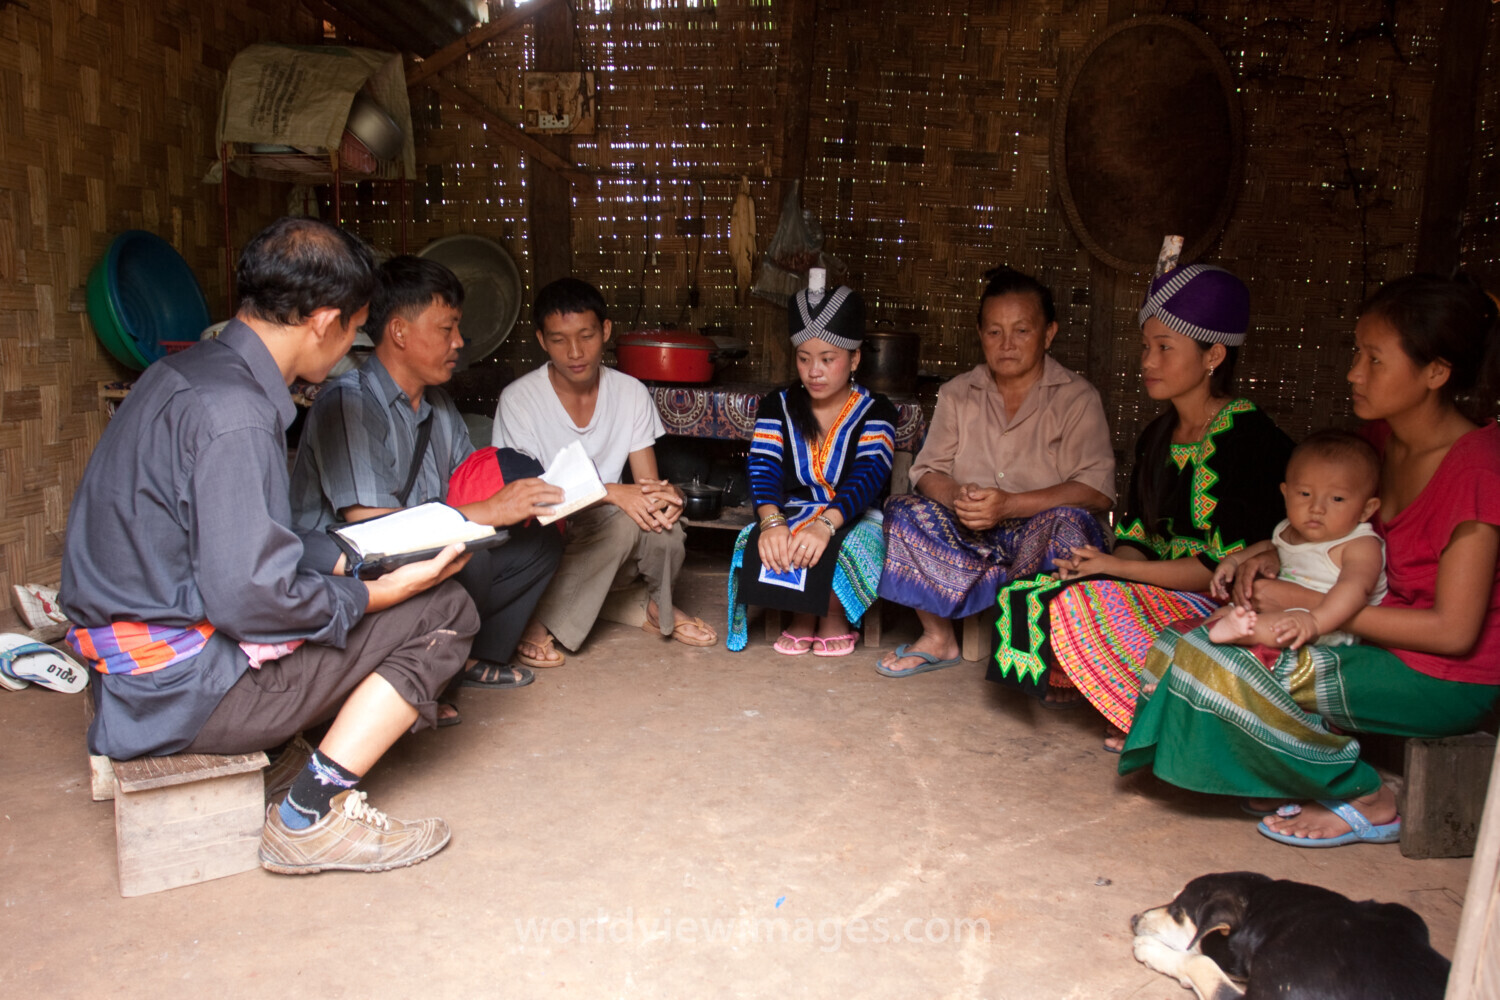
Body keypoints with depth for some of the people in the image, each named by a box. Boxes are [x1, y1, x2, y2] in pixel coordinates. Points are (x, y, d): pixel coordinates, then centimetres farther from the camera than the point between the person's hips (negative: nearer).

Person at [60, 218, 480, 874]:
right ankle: (310, 817, -7)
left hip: (136, 666, 10)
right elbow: (249, 598, -26)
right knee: (443, 612, -9)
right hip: (180, 692, -10)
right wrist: (375, 594, -12)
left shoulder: (190, 372, 8)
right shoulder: (234, 414, -23)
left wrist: (351, 558, 13)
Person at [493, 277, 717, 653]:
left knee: (663, 528, -30)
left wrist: (665, 493, -28)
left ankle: (659, 608, 0)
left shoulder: (631, 393, -1)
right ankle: (540, 623, -16)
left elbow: (647, 484, -2)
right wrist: (610, 492, -28)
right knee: (627, 522, -32)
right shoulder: (519, 400, -11)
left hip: (607, 545, 3)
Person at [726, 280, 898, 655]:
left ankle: (835, 622, -4)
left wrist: (826, 524, -41)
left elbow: (870, 474, -21)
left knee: (835, 550, -36)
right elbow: (763, 468, -10)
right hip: (793, 512, 2)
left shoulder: (875, 411, -4)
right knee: (761, 543, -31)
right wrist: (772, 521, -33)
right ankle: (802, 619, -4)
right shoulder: (778, 406, 6)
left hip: (853, 517, -2)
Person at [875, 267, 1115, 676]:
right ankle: (938, 638, -11)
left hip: (1036, 536, -3)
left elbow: (1097, 491, -13)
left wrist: (1010, 504, -24)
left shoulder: (1077, 398, -1)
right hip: (970, 537, 3)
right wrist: (958, 497, -21)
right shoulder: (957, 394, 10)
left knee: (1068, 522, -35)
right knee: (901, 510, -20)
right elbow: (927, 473, 3)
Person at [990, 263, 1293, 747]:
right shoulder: (1157, 437, 11)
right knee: (1035, 593, -12)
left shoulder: (1249, 437, -14)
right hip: (1162, 588, 8)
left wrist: (1114, 567, -18)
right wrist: (1095, 566, -11)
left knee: (1088, 602, -27)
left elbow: (1228, 567, -19)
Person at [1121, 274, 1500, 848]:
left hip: (1448, 678, -8)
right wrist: (1273, 556, -5)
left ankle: (1365, 800, -4)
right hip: (1384, 641, 8)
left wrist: (1304, 603, -22)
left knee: (1225, 671, -24)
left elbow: (1454, 629, -22)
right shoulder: (1380, 436, 2)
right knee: (1195, 641, -5)